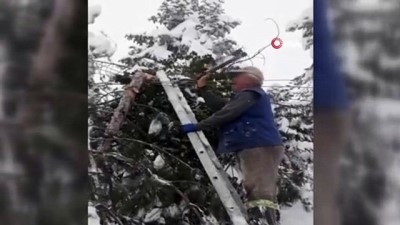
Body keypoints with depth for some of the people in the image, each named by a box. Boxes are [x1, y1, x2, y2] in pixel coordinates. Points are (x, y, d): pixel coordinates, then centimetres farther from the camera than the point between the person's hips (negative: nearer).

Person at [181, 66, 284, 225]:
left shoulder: (250, 94, -2)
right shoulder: (247, 97, 31)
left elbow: (226, 114, -11)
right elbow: (220, 106, 27)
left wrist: (197, 126, -8)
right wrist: (203, 90, 27)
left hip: (259, 148, -11)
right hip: (255, 148, 11)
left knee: (260, 194, -21)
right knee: (259, 193, 8)